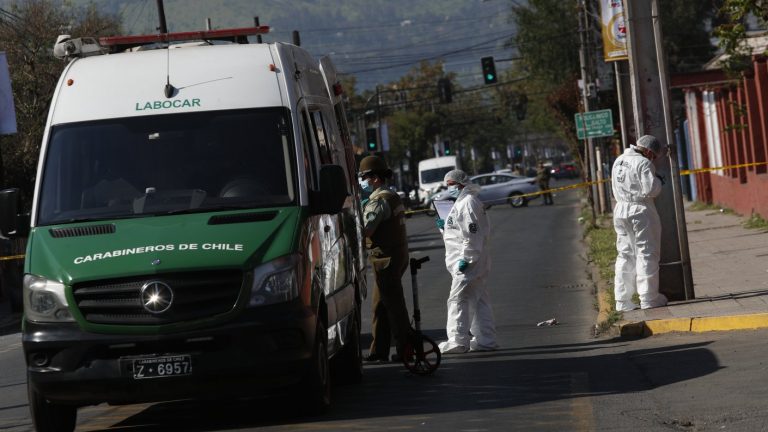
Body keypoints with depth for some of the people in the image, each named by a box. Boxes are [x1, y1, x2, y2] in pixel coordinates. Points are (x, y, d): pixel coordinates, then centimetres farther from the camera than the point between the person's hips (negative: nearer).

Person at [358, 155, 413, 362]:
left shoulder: (379, 201, -17)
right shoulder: (392, 197, 15)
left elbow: (363, 230, -26)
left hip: (386, 259, -10)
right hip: (398, 254, 10)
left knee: (394, 306, -4)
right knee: (380, 306, 13)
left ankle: (406, 350, 1)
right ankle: (379, 351, 16)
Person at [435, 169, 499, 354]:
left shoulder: (468, 202, -13)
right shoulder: (461, 202, 21)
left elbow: (472, 234, -21)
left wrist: (466, 258, -23)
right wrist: (445, 226, 13)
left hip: (467, 262, -11)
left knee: (458, 299, -9)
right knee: (478, 299, 11)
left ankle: (458, 340, -9)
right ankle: (486, 340, 14)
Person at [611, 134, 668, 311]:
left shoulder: (618, 161, 11)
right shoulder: (643, 163, -15)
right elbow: (650, 190, -19)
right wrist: (658, 182, 0)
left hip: (621, 210, 7)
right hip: (641, 210, -7)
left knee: (625, 255, 13)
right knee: (646, 254, 1)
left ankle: (623, 300, 11)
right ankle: (649, 298, 3)